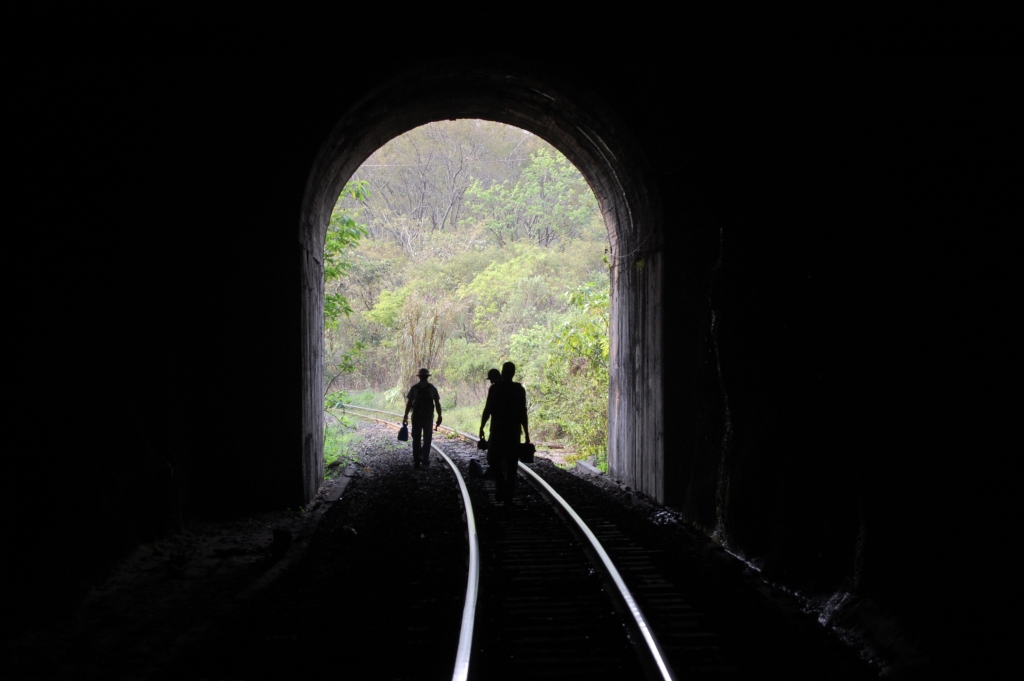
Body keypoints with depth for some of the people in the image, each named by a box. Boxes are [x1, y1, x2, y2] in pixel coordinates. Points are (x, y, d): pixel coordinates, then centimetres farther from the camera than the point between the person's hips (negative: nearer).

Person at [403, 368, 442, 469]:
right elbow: (437, 403, -4)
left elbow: (409, 403, -6)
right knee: (427, 438, 14)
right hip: (428, 416, 0)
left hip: (416, 416, 0)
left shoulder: (414, 388, -4)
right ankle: (425, 459, 12)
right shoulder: (432, 388, -2)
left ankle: (416, 460, 5)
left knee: (416, 439, 7)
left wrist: (405, 417, -1)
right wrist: (439, 416, 2)